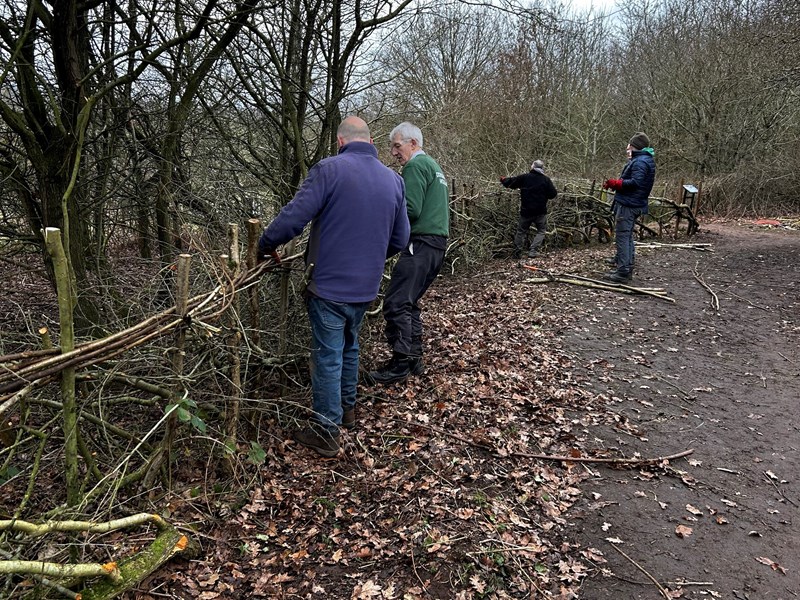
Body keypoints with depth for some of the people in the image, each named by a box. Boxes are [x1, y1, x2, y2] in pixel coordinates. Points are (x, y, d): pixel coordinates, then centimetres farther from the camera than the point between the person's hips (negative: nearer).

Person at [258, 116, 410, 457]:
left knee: (328, 357, 5)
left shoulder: (329, 169, -13)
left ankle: (326, 432, 14)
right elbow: (400, 239, 9)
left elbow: (293, 218, -19)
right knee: (349, 347, 25)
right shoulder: (394, 180, 5)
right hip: (366, 287, 6)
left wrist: (264, 246, -2)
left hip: (329, 284, -5)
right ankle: (347, 409, 40)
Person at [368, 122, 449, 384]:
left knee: (396, 303, -8)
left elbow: (411, 209, -18)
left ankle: (400, 363, -5)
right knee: (409, 302, 15)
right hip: (438, 242, 10)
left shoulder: (416, 165, -9)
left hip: (421, 244, -10)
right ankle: (414, 358, 18)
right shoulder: (433, 165, 22)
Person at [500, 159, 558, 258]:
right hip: (540, 212, -1)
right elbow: (553, 194, -5)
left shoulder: (524, 177, -3)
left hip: (526, 211, 2)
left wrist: (503, 179, 26)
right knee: (541, 231, 12)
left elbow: (510, 183, 5)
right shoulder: (546, 180, -5)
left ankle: (517, 253, 18)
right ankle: (533, 251, -2)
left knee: (521, 231, 15)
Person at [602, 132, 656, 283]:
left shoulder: (640, 162, -15)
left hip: (628, 204, -11)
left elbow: (635, 182, -24)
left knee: (622, 236, -8)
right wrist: (615, 184, 9)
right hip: (634, 204, 11)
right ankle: (627, 269, 24)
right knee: (627, 236, 16)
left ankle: (623, 272, -7)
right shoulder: (643, 159, 19)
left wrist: (614, 183, -17)